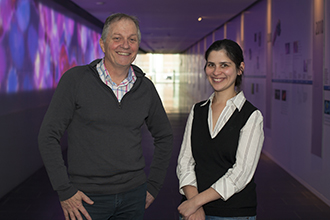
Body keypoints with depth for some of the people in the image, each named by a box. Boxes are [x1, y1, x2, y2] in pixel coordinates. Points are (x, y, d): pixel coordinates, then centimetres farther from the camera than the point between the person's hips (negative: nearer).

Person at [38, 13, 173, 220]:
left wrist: (153, 185, 10)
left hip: (134, 195, 3)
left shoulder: (145, 87, 3)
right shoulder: (75, 79, -7)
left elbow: (164, 137, 15)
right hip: (87, 196, -3)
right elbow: (49, 136, -6)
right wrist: (65, 191, -9)